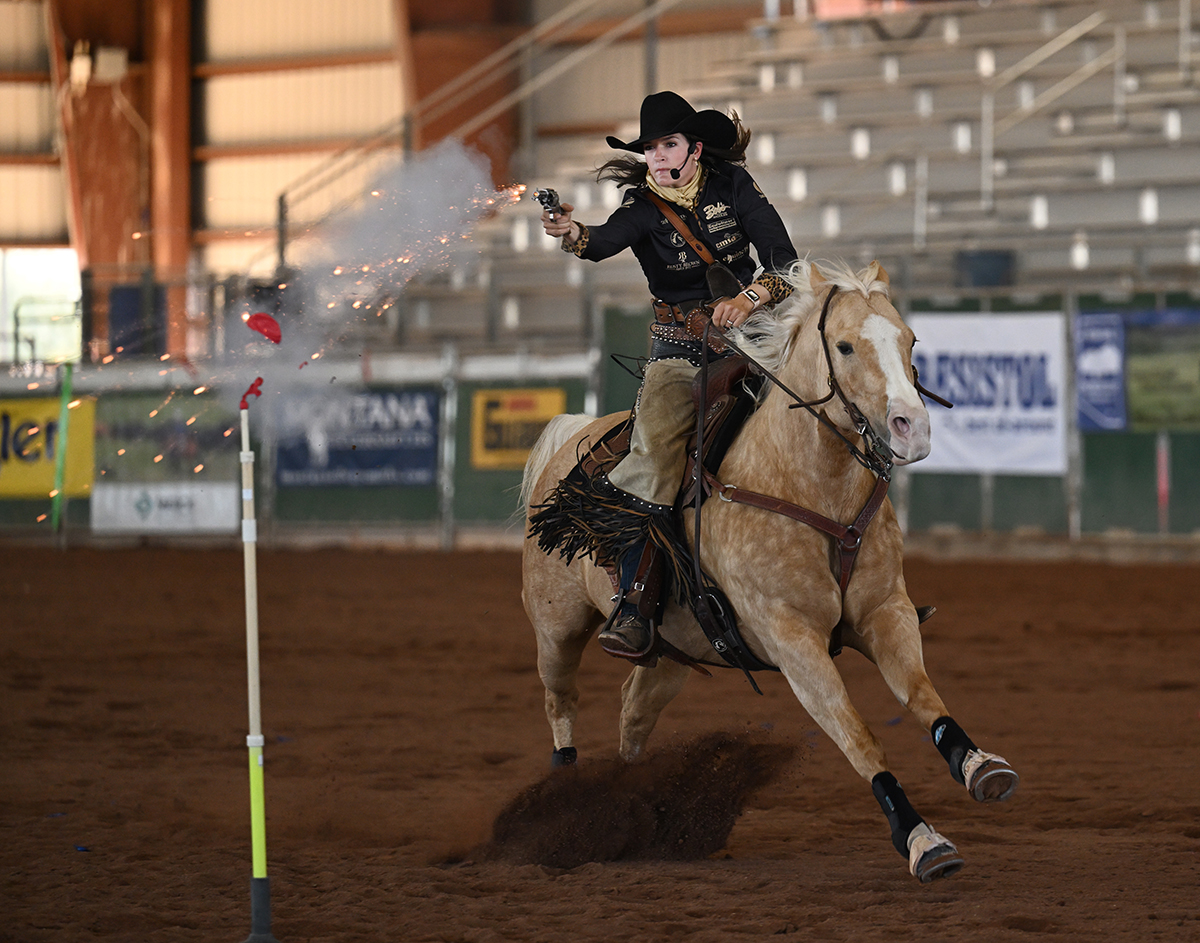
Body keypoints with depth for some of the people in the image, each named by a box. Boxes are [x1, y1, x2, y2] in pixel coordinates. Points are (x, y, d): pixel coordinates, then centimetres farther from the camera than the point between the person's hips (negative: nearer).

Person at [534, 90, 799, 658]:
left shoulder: (733, 186, 1)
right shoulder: (643, 207, -1)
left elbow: (784, 259, -7)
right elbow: (605, 242, -24)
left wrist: (750, 297, -27)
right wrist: (572, 234, -47)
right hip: (678, 351, -1)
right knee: (654, 446, -26)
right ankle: (633, 599, -30)